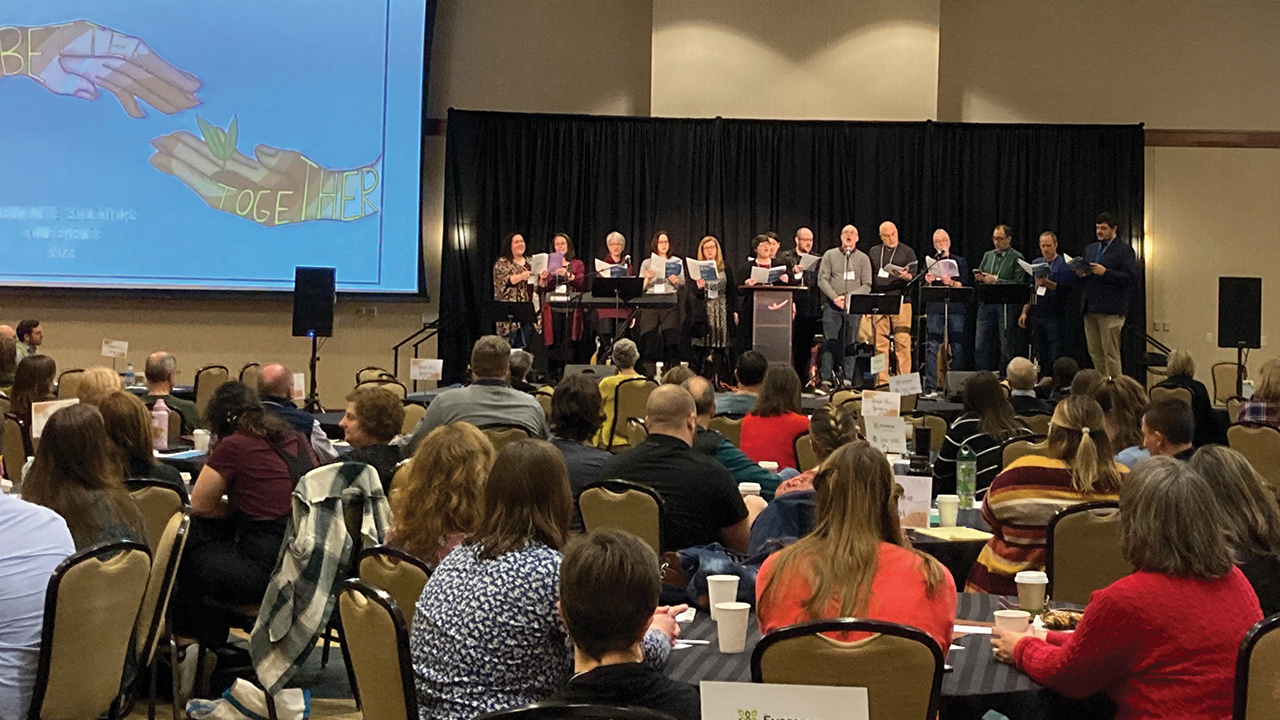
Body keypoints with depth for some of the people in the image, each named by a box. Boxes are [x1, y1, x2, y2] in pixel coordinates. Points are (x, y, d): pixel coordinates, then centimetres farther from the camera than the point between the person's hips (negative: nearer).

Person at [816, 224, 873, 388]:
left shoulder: (863, 258, 10)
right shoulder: (830, 255, 10)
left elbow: (867, 285, 4)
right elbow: (822, 279, 3)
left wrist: (849, 297, -12)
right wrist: (834, 297, -12)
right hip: (832, 306, 0)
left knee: (850, 344, -1)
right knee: (830, 343, -4)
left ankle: (847, 380, 3)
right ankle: (826, 380, -2)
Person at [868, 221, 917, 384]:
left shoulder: (907, 252, 9)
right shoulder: (874, 253, 17)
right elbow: (868, 279, 18)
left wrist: (906, 276, -21)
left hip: (901, 303, -2)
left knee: (902, 342, -7)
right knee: (880, 344, 0)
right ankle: (882, 382, 3)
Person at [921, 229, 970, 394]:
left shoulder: (960, 261, 13)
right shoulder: (930, 262, 17)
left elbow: (965, 285, 2)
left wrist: (951, 283, -16)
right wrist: (928, 281, -10)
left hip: (956, 307, 0)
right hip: (935, 307, 1)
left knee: (957, 346, -3)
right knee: (932, 346, -6)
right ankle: (930, 385, -7)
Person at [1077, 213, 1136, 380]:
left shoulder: (1124, 250, -2)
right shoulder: (1090, 249, 20)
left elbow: (1130, 278, -11)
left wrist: (1105, 272, -18)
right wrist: (1081, 273, 1)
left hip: (1110, 310, -6)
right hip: (1090, 309, 7)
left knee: (1111, 353, -6)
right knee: (1095, 352, 8)